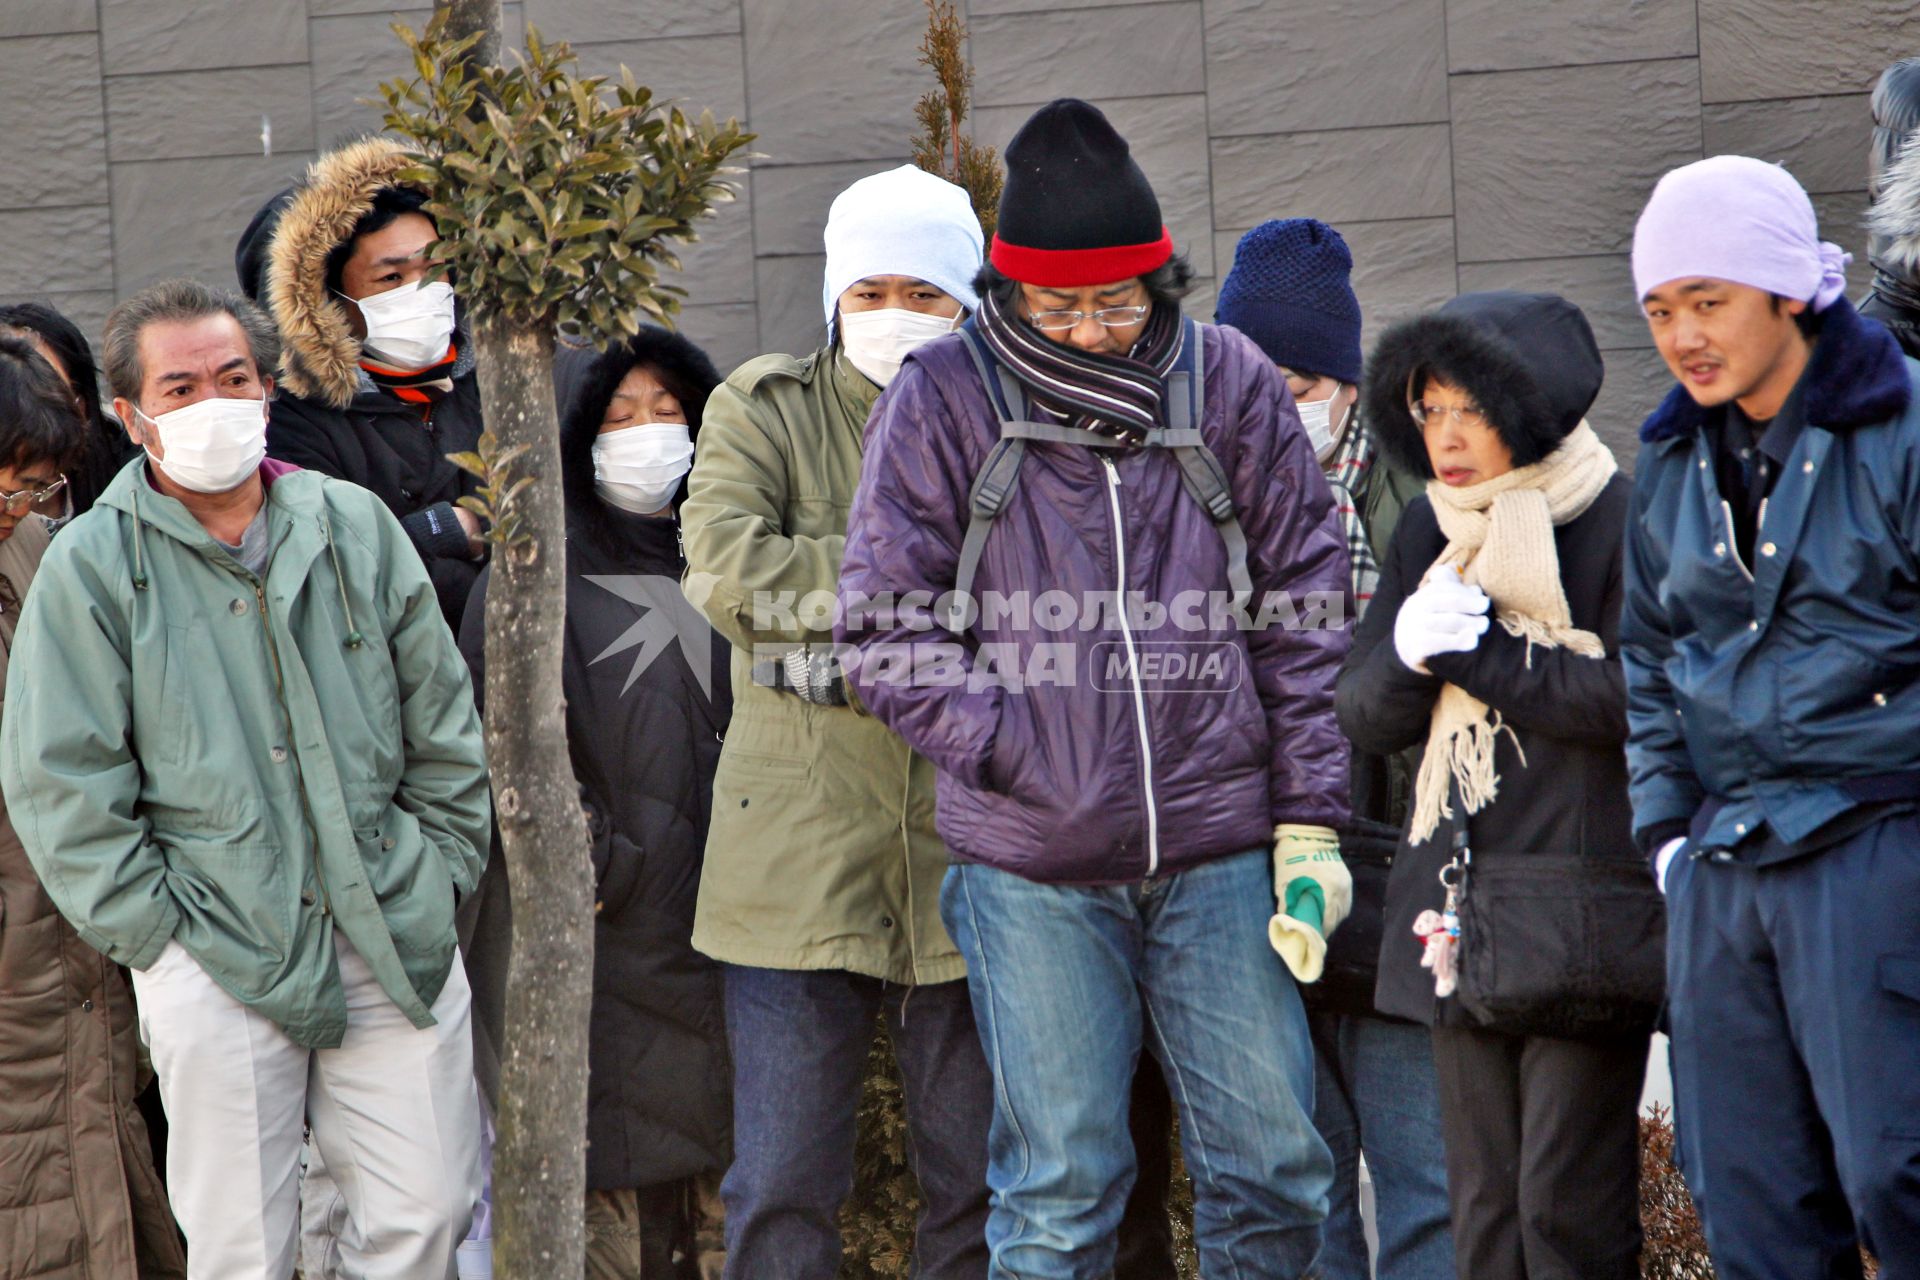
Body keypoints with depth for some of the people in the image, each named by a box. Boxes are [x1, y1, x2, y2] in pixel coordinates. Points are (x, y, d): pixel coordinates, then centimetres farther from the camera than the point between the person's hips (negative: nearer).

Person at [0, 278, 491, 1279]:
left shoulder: (354, 527, 9)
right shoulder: (90, 567, -1)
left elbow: (440, 719, 15)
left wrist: (443, 868, 9)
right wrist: (152, 927, -7)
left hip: (396, 936, 3)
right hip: (216, 957, -3)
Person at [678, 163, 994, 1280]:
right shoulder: (765, 411, 6)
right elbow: (726, 569, -11)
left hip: (969, 844, 1)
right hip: (801, 844, -1)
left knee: (985, 1184, 8)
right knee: (782, 1189, 0)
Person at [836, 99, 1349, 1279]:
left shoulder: (1228, 384, 4)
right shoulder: (945, 398, -1)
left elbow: (1308, 612, 8)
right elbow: (887, 629, -1)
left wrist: (1311, 822, 3)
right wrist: (1025, 755, -11)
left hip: (1219, 853, 2)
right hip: (1033, 871, -2)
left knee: (1273, 1168, 5)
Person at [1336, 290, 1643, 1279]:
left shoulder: (1621, 521, -6)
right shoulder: (1428, 531, 13)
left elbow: (1629, 698, -17)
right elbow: (1364, 716, 10)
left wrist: (1471, 652, -12)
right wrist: (1411, 650, -11)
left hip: (1586, 902, -6)